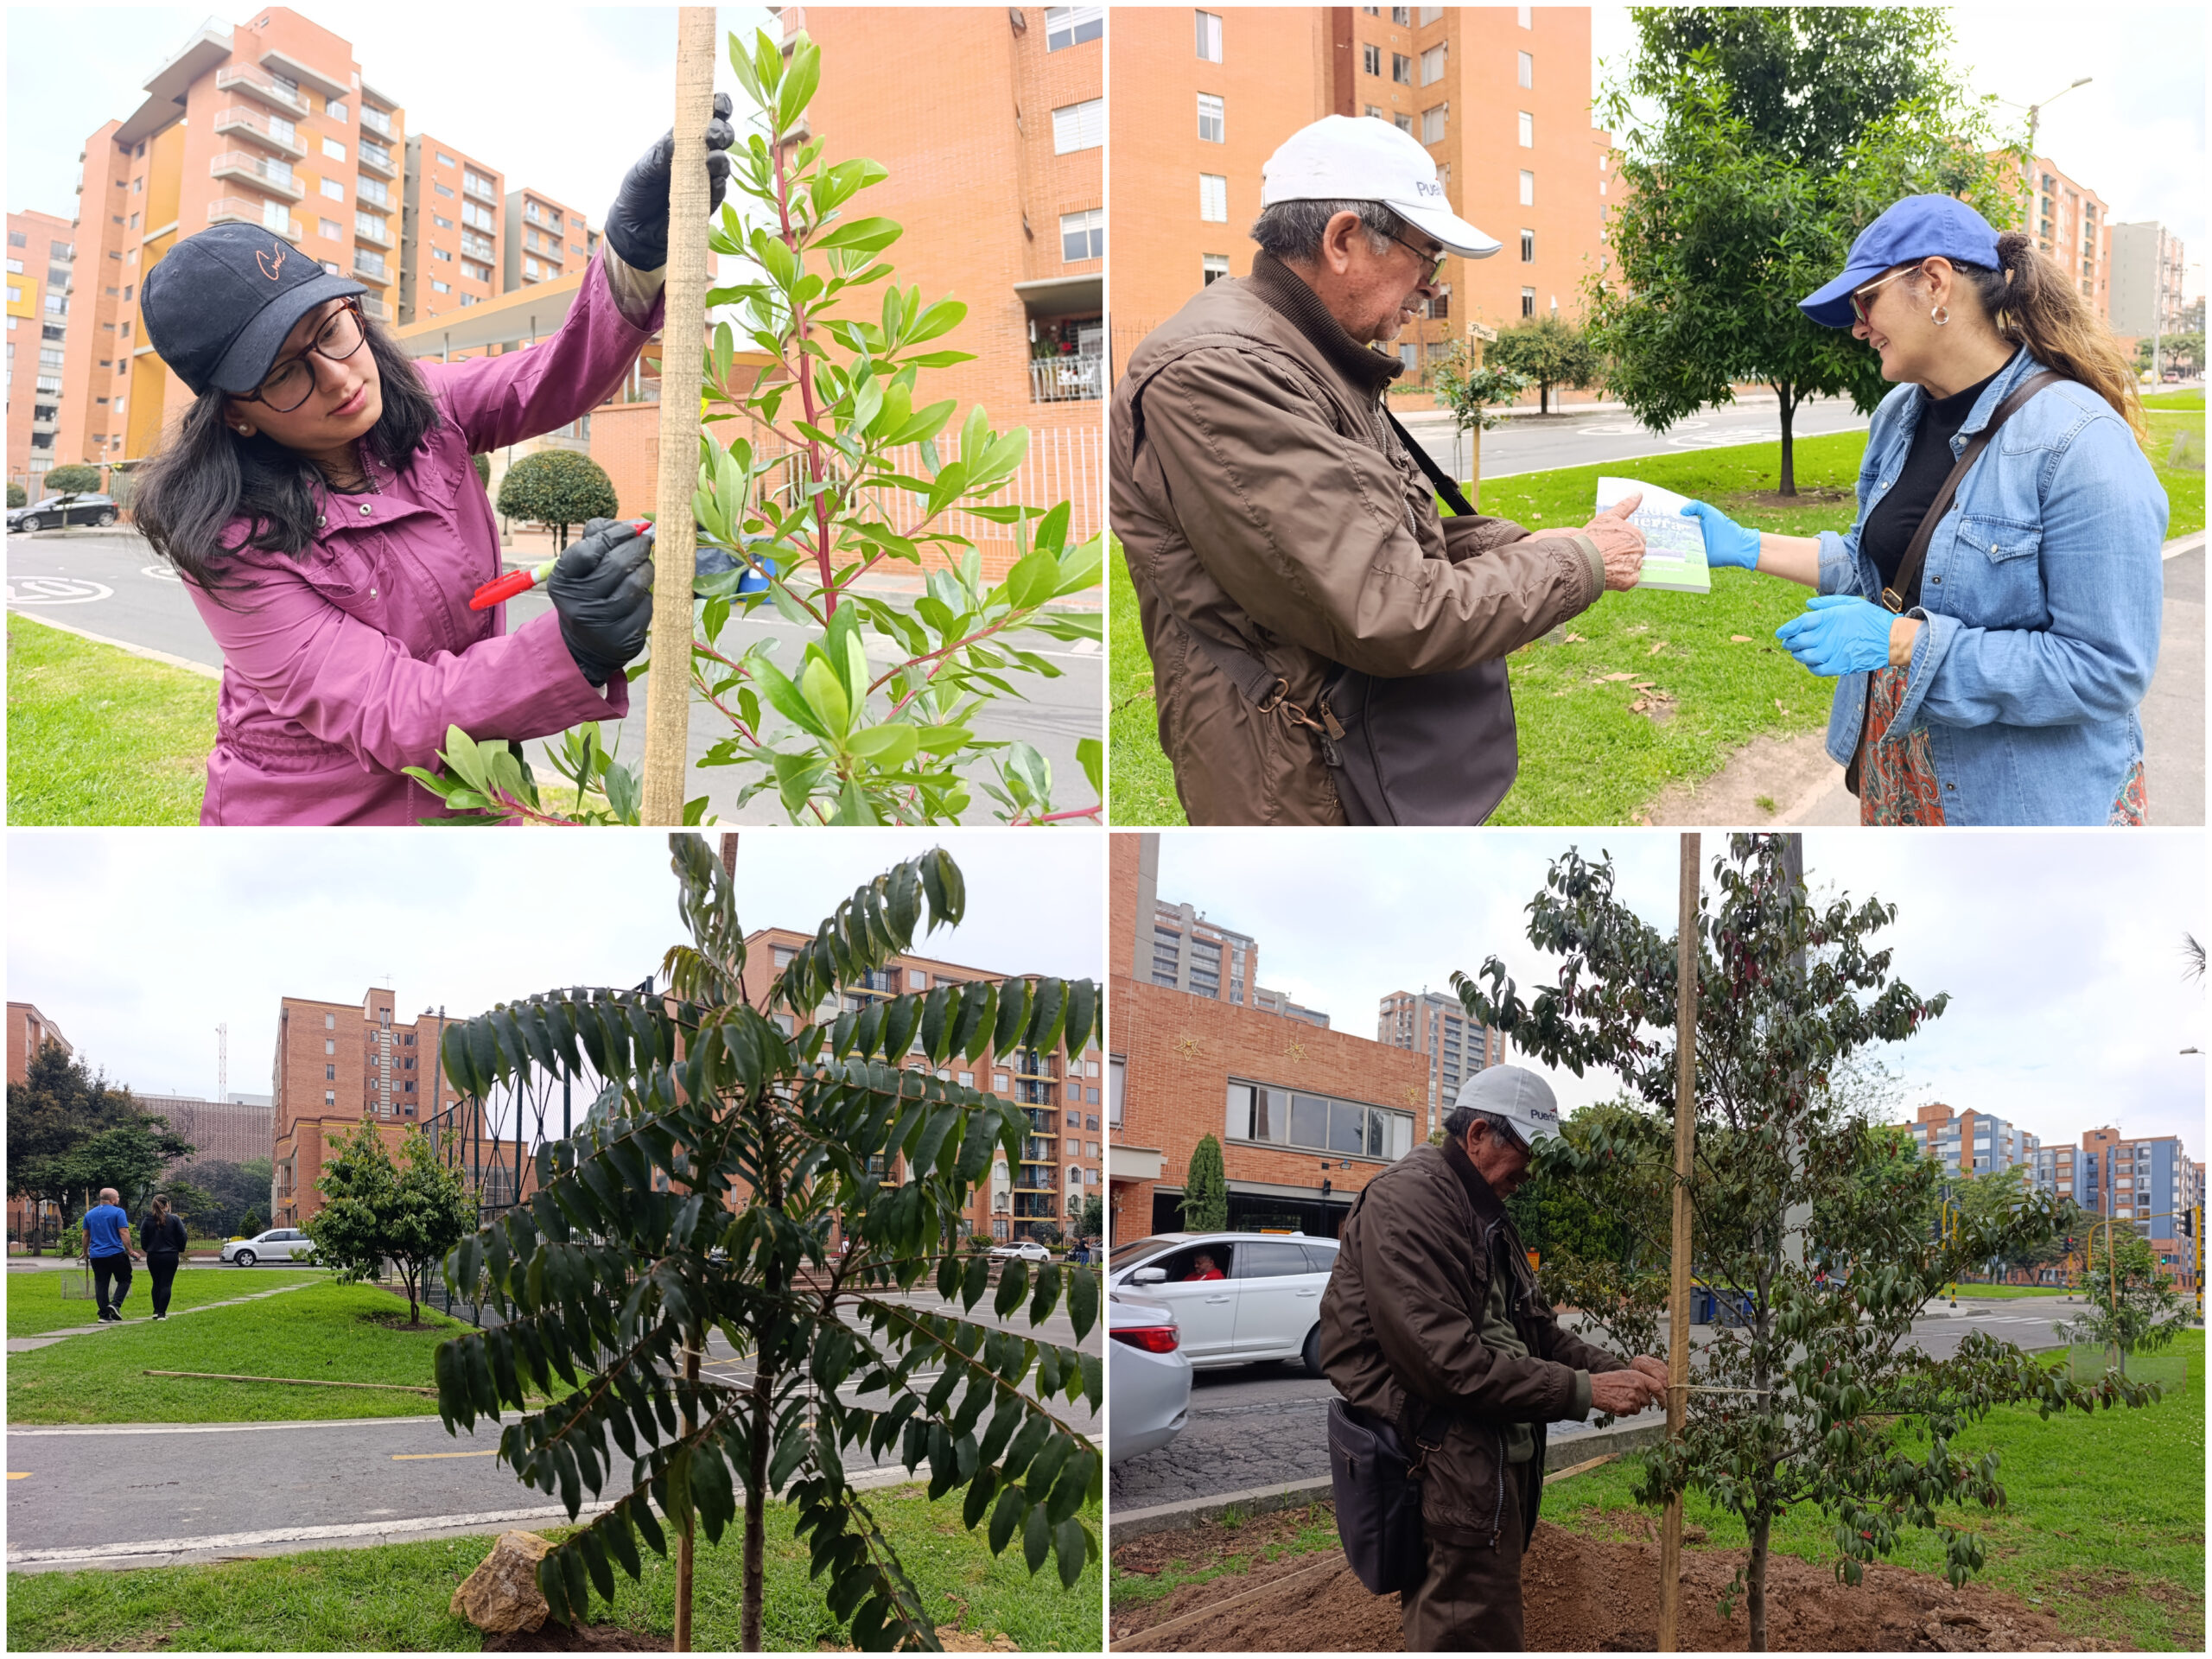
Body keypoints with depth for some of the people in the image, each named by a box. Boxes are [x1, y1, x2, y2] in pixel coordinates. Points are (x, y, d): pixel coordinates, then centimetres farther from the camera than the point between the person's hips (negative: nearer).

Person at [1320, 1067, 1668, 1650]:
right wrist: (1583, 1390, -20)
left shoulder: (1488, 1218, 19)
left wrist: (1618, 1367, 1)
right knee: (1481, 1640, -8)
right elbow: (1446, 1359, -24)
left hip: (1501, 1465, 10)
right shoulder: (1406, 1200, -16)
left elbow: (1538, 1331, 20)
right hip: (1448, 1467, -10)